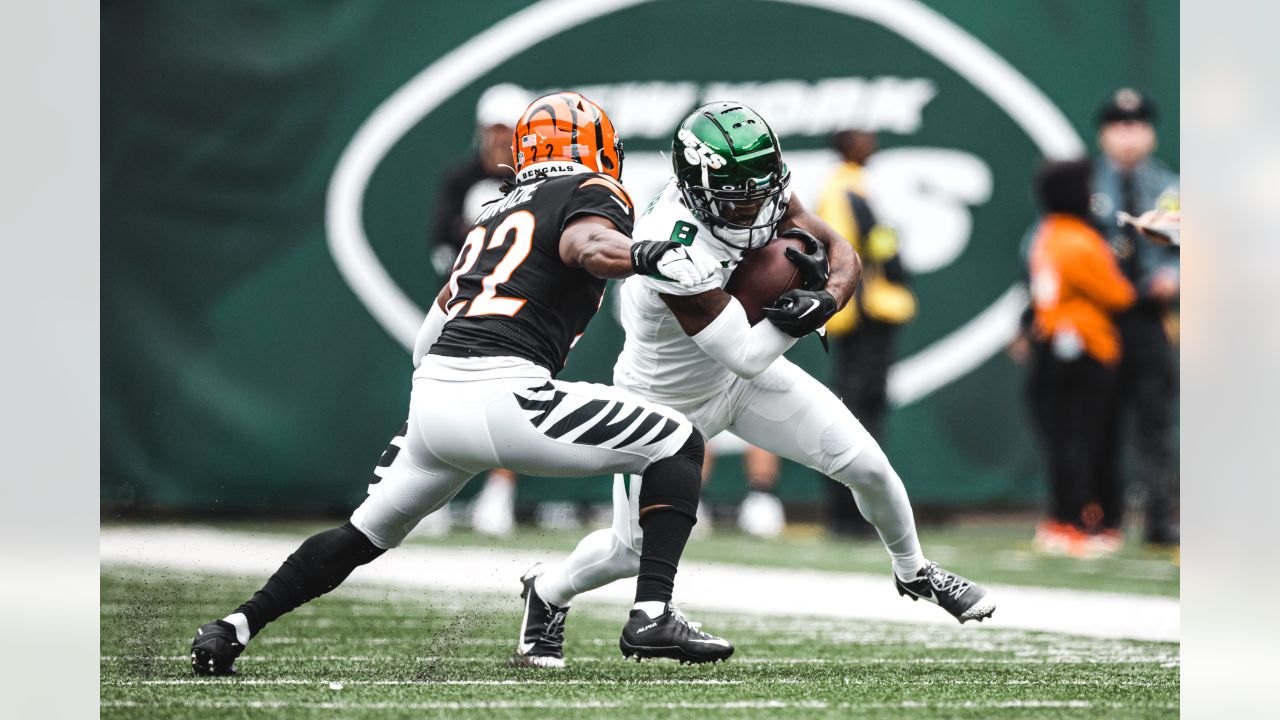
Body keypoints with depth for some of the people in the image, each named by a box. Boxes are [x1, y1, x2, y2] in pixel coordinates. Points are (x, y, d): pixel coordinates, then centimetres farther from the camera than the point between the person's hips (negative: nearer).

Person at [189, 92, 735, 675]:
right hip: (502, 393, -7)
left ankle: (234, 628, 25)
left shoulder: (497, 212, 28)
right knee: (675, 445, 4)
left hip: (432, 390, 7)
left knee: (367, 532, 28)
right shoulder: (592, 195, 8)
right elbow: (588, 245, -18)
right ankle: (652, 616, -8)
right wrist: (651, 256, -34)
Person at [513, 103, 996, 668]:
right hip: (667, 403, -6)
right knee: (634, 552, 2)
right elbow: (744, 356, -34)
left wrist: (826, 297, -34)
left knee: (868, 467, -2)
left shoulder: (754, 190, -19)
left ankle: (912, 570, 27)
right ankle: (547, 591, 34)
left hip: (741, 379, 6)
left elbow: (844, 255, -14)